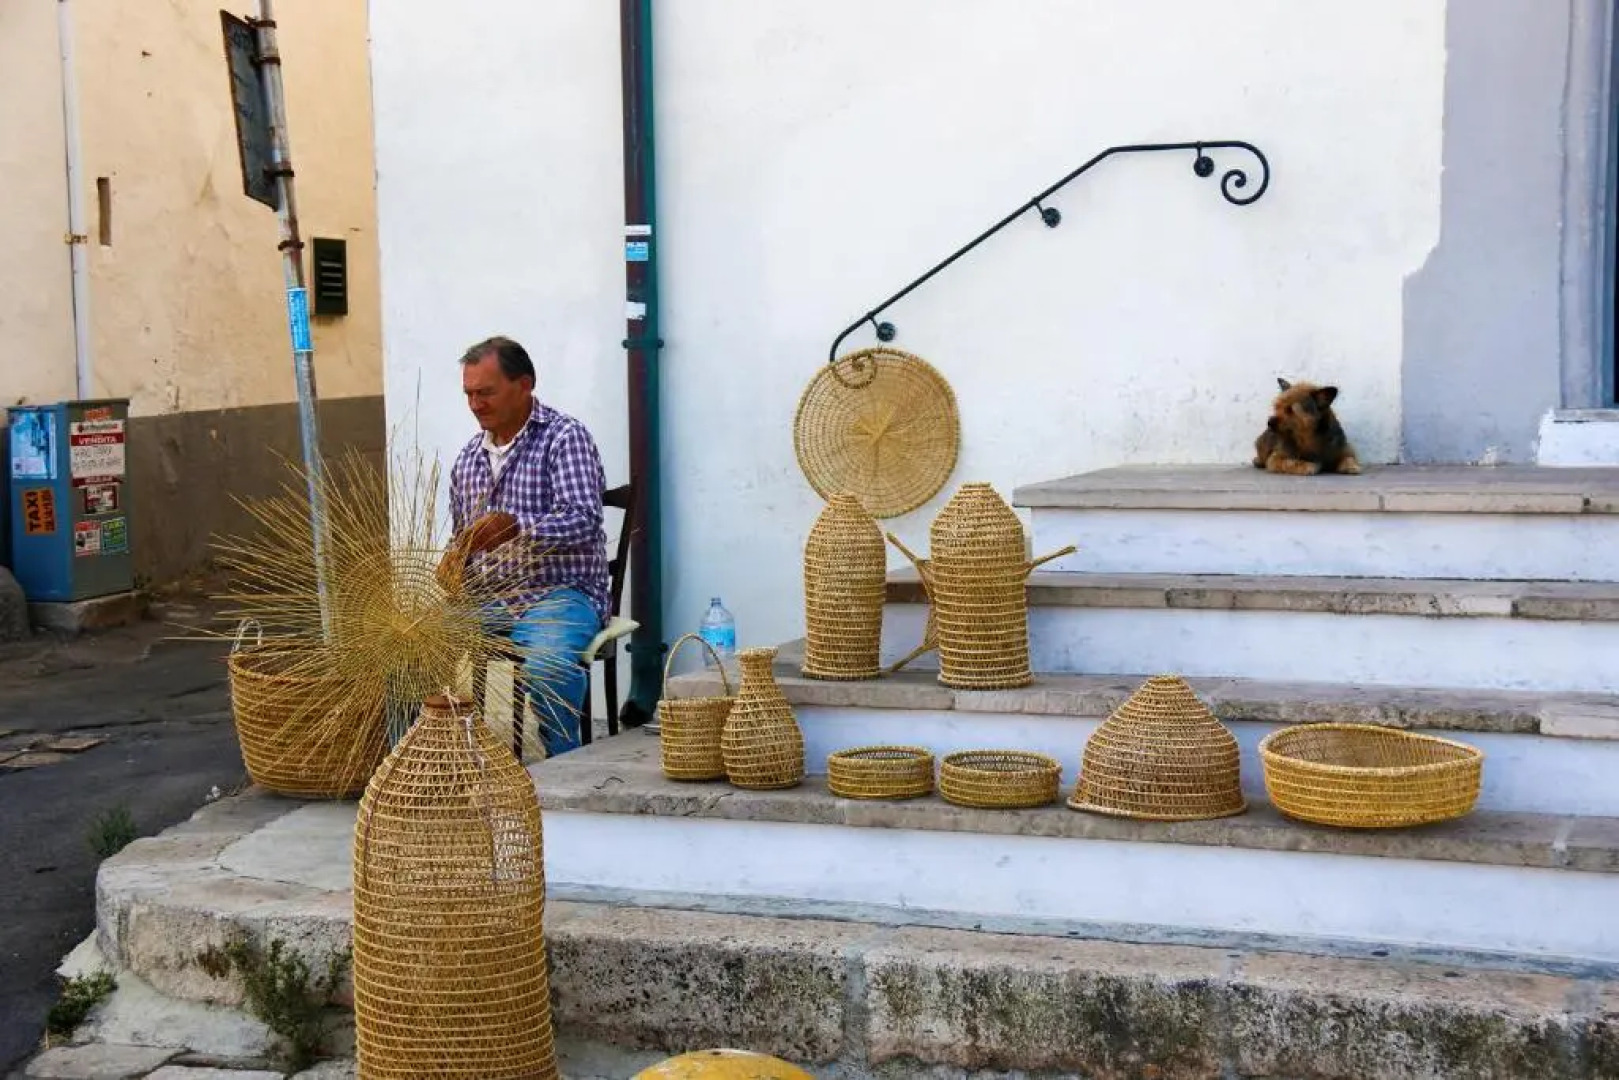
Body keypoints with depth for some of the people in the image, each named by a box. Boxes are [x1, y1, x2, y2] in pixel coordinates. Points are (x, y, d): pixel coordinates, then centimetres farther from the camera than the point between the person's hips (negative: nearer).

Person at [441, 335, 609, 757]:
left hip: (558, 594, -6)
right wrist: (453, 563, 3)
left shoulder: (565, 437, -4)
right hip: (487, 596, 6)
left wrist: (515, 527, -33)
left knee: (549, 664, -37)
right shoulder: (468, 457, 17)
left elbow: (584, 521, -18)